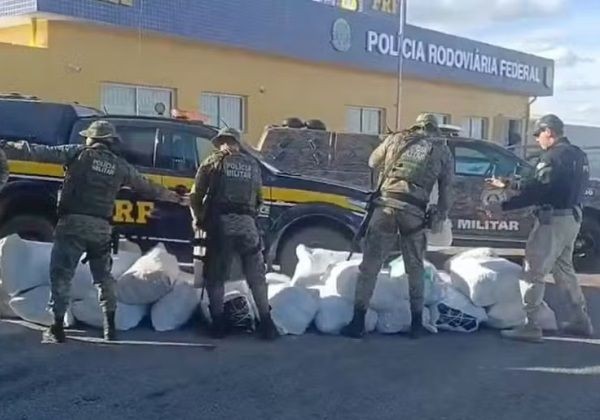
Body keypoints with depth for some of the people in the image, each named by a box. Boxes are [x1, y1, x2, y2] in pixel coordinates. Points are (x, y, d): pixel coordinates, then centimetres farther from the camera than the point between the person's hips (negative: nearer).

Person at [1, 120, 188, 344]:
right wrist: (178, 199, 36)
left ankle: (57, 329, -1)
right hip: (102, 227, 4)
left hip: (73, 223, -4)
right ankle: (110, 327, 19)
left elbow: (38, 152, 0)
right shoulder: (121, 166, 13)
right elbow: (149, 188, 22)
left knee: (61, 275, 1)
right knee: (104, 277, 17)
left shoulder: (78, 153, 2)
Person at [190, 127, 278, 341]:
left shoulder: (213, 161, 8)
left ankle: (218, 324, 10)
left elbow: (196, 195, 4)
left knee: (215, 277, 10)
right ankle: (266, 324, 10)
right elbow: (258, 199, 14)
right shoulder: (252, 164, 18)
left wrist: (198, 219, 16)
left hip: (221, 224, -2)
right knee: (257, 277, 11)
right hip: (247, 224, 2)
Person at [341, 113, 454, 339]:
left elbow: (373, 162, 30)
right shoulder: (443, 150, 16)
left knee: (370, 264, 3)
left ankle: (358, 321, 2)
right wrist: (440, 218, 16)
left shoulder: (396, 138, 17)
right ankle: (416, 322, 18)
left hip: (387, 204, 0)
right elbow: (446, 189, 12)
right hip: (415, 211, 0)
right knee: (415, 268, 15)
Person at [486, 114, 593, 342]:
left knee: (534, 271, -4)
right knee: (563, 268, 21)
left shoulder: (553, 156, -17)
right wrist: (509, 184, 19)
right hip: (572, 218, 10)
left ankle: (530, 326, -2)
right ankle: (581, 320, 27)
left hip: (553, 220, -10)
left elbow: (536, 191, -21)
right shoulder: (577, 155, 14)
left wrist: (503, 207, -15)